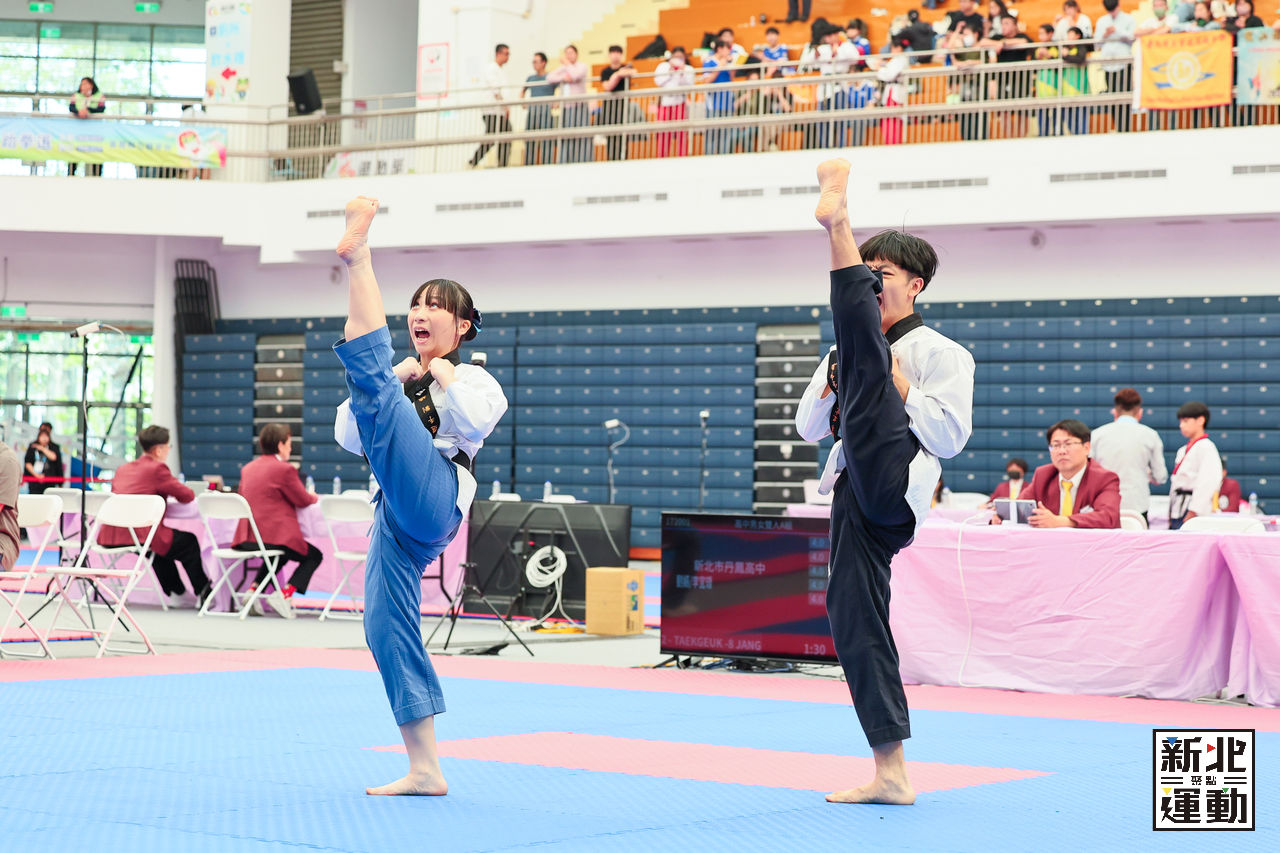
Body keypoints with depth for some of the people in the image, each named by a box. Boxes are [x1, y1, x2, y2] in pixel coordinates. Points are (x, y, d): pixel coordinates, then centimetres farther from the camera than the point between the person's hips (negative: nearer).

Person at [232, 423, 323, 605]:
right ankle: (284, 594, -5)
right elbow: (303, 500, -5)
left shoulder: (248, 468, 13)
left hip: (247, 539, 8)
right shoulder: (285, 469, -10)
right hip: (274, 535, -8)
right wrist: (314, 497, 21)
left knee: (280, 554, 37)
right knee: (314, 556, 14)